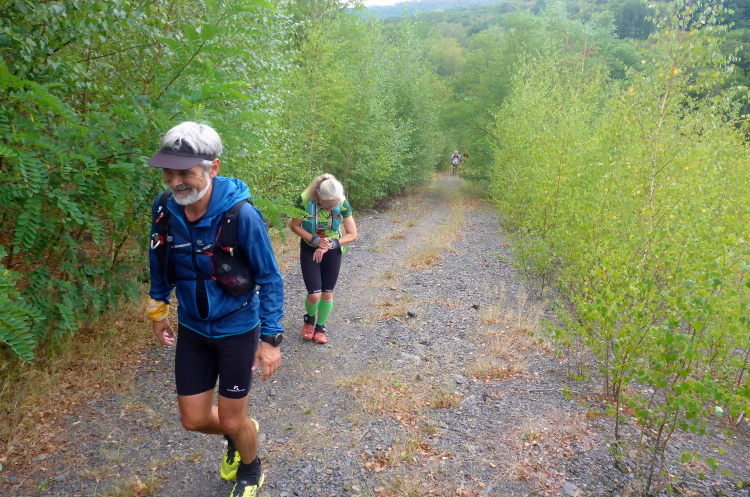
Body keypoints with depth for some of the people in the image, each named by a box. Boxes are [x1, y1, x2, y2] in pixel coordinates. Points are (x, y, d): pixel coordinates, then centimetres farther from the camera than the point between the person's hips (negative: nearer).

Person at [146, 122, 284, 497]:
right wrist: (158, 311, 16)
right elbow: (159, 264, 8)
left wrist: (271, 338, -15)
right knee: (194, 419, 13)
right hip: (191, 329, 4)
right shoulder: (164, 210, -12)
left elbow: (270, 279, -16)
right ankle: (236, 436, 49)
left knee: (232, 420, 10)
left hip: (237, 329, -4)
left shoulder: (241, 214, -26)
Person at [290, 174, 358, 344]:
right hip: (310, 249, -1)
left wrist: (330, 245, -24)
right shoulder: (305, 199, -25)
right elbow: (295, 226, -11)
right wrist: (315, 240, -25)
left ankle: (320, 327, 31)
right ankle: (309, 318, 26)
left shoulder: (342, 203, -21)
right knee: (314, 294, -8)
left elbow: (352, 234, -13)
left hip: (332, 250, 1)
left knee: (327, 294, 7)